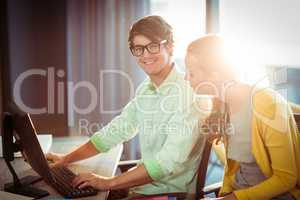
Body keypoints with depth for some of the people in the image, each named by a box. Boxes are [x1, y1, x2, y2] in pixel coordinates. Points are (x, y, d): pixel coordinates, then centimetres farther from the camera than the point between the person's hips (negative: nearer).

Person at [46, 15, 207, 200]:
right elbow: (116, 130, 10)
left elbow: (171, 161, -27)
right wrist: (67, 159, 5)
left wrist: (110, 183, -23)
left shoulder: (188, 91, -21)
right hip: (146, 183, 6)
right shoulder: (145, 90, 5)